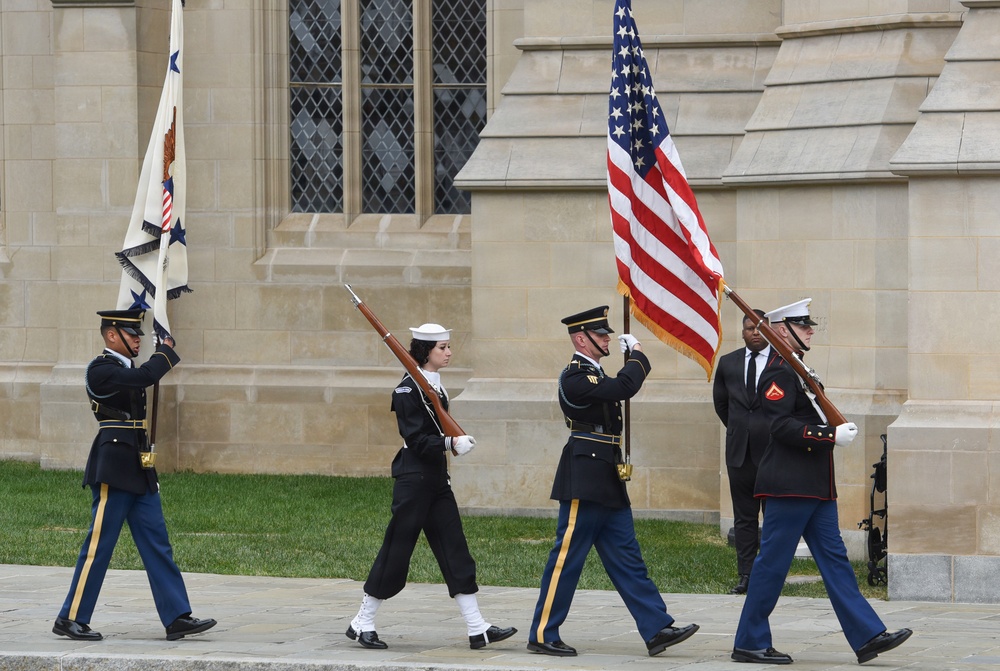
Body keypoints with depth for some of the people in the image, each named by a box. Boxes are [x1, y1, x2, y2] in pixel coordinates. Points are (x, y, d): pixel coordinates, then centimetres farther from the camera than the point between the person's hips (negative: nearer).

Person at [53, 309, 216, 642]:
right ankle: (71, 618, 4)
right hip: (113, 470, -9)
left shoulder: (126, 370, 17)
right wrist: (165, 351, -9)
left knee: (157, 544, 5)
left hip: (138, 471, 9)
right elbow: (145, 377, -26)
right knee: (99, 545, -4)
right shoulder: (100, 369, -12)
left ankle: (177, 617, 4)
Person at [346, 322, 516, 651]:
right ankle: (362, 624, 10)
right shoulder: (408, 390, -13)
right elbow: (416, 440, -19)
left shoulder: (436, 386, 13)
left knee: (455, 550, 4)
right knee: (396, 552, -2)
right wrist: (451, 443, -27)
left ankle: (478, 629, 2)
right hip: (413, 478, -8)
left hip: (436, 479, 8)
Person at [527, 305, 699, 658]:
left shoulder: (594, 374, 17)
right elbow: (624, 387, -25)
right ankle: (542, 635, 4)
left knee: (627, 559, 7)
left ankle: (657, 630, 6)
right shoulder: (575, 376, -15)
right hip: (584, 480, -10)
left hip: (607, 482, 10)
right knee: (567, 559, -3)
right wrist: (638, 354, -12)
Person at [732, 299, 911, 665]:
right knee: (773, 562, -3)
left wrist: (836, 428, 13)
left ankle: (867, 636, 4)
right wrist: (831, 435, -23)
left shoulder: (798, 370, 19)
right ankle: (749, 643, 4)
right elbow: (782, 426, -22)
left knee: (834, 558, 6)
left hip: (814, 485, 10)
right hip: (789, 484, -10)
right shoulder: (779, 371, -14)